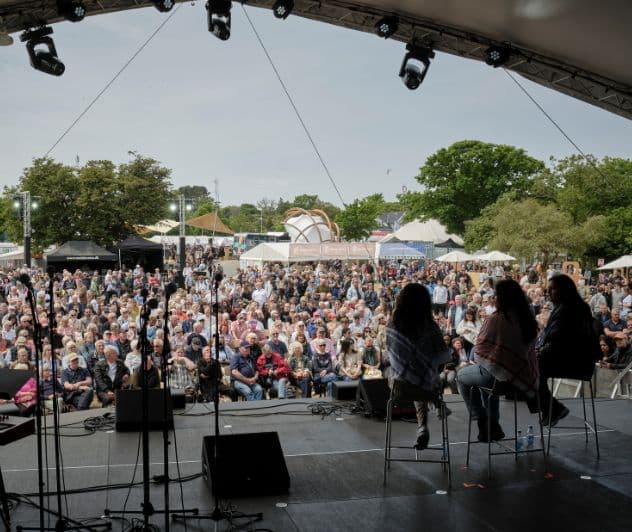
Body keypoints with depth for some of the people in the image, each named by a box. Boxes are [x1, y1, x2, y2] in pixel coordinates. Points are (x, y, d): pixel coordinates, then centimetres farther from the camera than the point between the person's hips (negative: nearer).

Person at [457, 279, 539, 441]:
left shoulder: (495, 320, -17)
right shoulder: (528, 319, 2)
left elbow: (479, 351, -12)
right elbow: (530, 349, 11)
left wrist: (478, 360, 12)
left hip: (500, 373, -7)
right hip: (524, 376, 7)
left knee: (461, 376, 20)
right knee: (485, 373, 36)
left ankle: (483, 423, 19)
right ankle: (493, 425, 38)